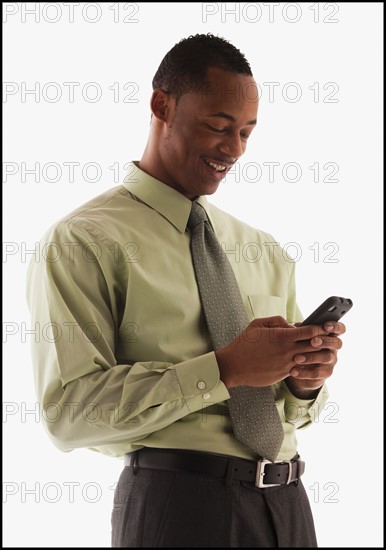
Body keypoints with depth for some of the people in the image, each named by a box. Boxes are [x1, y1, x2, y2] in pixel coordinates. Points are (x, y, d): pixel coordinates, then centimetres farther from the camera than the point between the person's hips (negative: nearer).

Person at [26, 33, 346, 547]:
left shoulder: (262, 250, 14)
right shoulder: (84, 241, -6)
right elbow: (69, 410, -15)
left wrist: (305, 379, -8)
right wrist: (223, 369, -19)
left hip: (287, 503, 6)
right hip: (180, 504, -5)